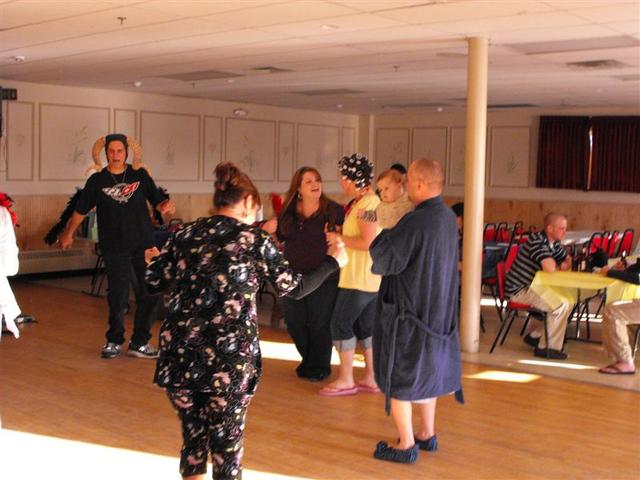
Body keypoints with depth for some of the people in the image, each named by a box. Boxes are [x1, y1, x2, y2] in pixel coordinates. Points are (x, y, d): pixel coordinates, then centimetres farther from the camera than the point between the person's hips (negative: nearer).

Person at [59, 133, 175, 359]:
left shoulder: (140, 175, 3)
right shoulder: (97, 180, 2)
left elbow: (157, 201, 7)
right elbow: (80, 209, 11)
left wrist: (166, 205, -16)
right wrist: (68, 234, 20)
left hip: (144, 243, 2)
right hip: (114, 247, -1)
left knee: (150, 293, 2)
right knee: (118, 296, 3)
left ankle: (139, 343, 14)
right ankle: (114, 341, 22)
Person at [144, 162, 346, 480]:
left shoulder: (185, 234, 7)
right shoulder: (255, 239, -2)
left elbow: (153, 281, 13)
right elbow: (295, 288, 2)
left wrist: (153, 259, 35)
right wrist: (333, 261, 16)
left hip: (180, 352, 3)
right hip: (229, 356, -3)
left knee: (193, 436, 17)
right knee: (226, 442, 11)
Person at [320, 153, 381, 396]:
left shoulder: (367, 204, -18)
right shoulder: (364, 202, 13)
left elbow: (368, 242, -25)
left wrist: (339, 239, -14)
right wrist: (338, 234, 7)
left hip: (360, 278, -10)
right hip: (371, 277, 10)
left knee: (340, 323, -1)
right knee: (366, 326, 14)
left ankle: (346, 380, 7)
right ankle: (371, 378, 21)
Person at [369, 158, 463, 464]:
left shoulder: (415, 222, -25)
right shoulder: (448, 218, 2)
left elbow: (384, 259, -20)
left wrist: (382, 235, -3)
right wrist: (394, 237, 4)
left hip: (407, 313, -8)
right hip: (438, 310, 8)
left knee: (398, 377, 5)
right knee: (427, 371, 21)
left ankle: (406, 446, 11)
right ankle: (427, 434, 32)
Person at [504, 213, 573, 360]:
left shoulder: (554, 243, 7)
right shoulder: (537, 241, -23)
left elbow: (568, 261, 17)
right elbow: (550, 268, -33)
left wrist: (566, 265, -9)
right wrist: (558, 265, -7)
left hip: (531, 286, 10)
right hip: (519, 290, -10)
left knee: (568, 301, 8)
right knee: (562, 304, -18)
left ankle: (536, 336, 15)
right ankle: (546, 348, -8)